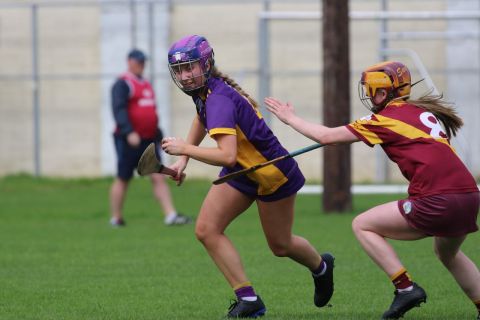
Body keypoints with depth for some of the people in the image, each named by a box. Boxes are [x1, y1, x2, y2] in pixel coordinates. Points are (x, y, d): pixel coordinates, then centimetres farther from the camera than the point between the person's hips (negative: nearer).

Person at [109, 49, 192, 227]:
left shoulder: (146, 85, 19)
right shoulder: (123, 84, -7)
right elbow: (119, 110, -19)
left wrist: (157, 133, 23)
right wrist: (129, 132, -30)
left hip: (149, 140, 7)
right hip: (129, 141, -7)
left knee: (158, 177, -2)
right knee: (123, 179, 1)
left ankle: (170, 215, -8)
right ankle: (116, 218, 11)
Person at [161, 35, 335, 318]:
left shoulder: (219, 99, -33)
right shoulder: (203, 91, -4)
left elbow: (228, 156, -44)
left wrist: (185, 148, -34)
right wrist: (184, 159, 16)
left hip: (274, 175, -8)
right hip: (241, 174, 8)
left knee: (280, 246, 11)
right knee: (207, 231, -8)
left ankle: (321, 267, 44)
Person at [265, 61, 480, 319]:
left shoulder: (387, 118, 2)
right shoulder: (425, 111, 20)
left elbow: (327, 136, 6)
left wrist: (290, 118, 20)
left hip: (437, 201, -8)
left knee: (362, 225, 8)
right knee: (448, 253, 36)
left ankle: (406, 288, -1)